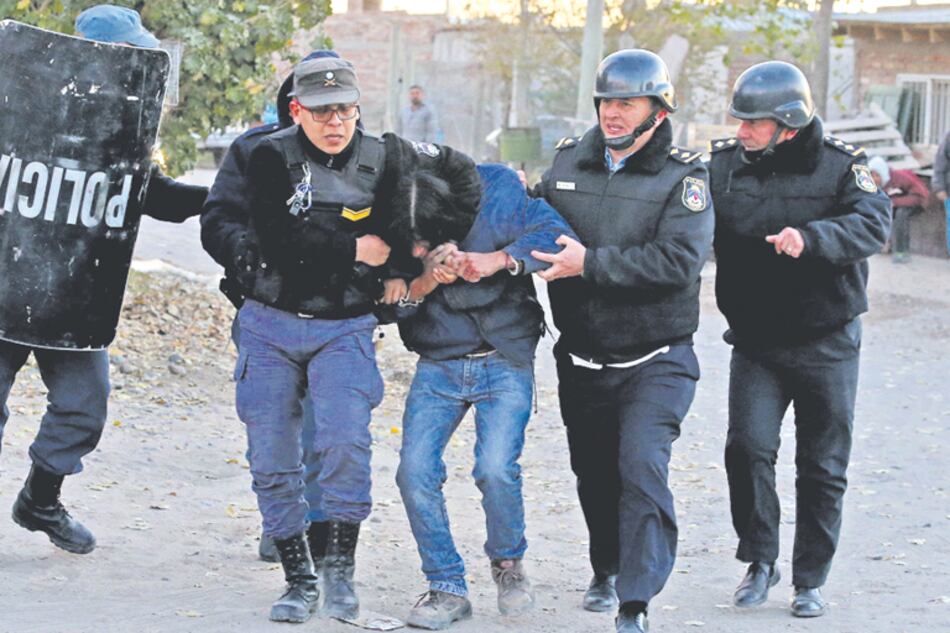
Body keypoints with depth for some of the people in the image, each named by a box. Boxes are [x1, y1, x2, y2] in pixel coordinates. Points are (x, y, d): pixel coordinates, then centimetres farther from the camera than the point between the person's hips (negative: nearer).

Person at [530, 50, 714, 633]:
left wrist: (591, 264, -25)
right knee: (594, 473, 17)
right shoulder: (568, 162, 5)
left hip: (655, 361, -5)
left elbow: (678, 260, -23)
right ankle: (608, 571, 43)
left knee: (641, 465, -20)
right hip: (582, 360, 5)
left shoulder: (684, 179, -10)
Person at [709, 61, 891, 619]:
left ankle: (811, 580, 20)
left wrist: (811, 237, -43)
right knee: (749, 446, -14)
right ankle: (760, 562, 5)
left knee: (823, 467, 6)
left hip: (827, 343, -1)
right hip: (756, 342, 2)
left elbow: (873, 225, -26)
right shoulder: (723, 165, -1)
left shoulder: (842, 166, -10)